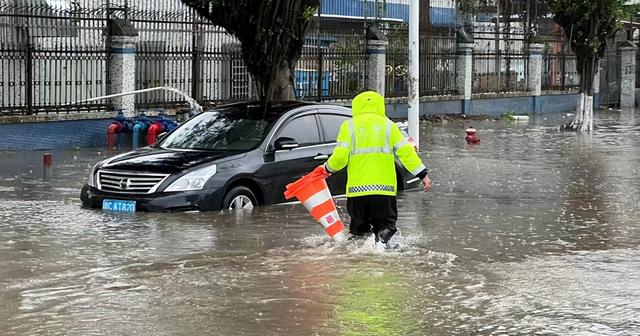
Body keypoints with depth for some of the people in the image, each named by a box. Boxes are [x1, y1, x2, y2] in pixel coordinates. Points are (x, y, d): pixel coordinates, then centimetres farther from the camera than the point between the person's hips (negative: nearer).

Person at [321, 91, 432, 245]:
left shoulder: (349, 126, 5)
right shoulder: (388, 125, 8)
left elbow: (340, 156, -3)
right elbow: (406, 151, 1)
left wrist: (328, 167, 17)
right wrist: (423, 174, 3)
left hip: (357, 188, 0)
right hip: (384, 188, 0)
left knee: (359, 227, 15)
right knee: (385, 223, 7)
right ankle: (383, 237, -24)